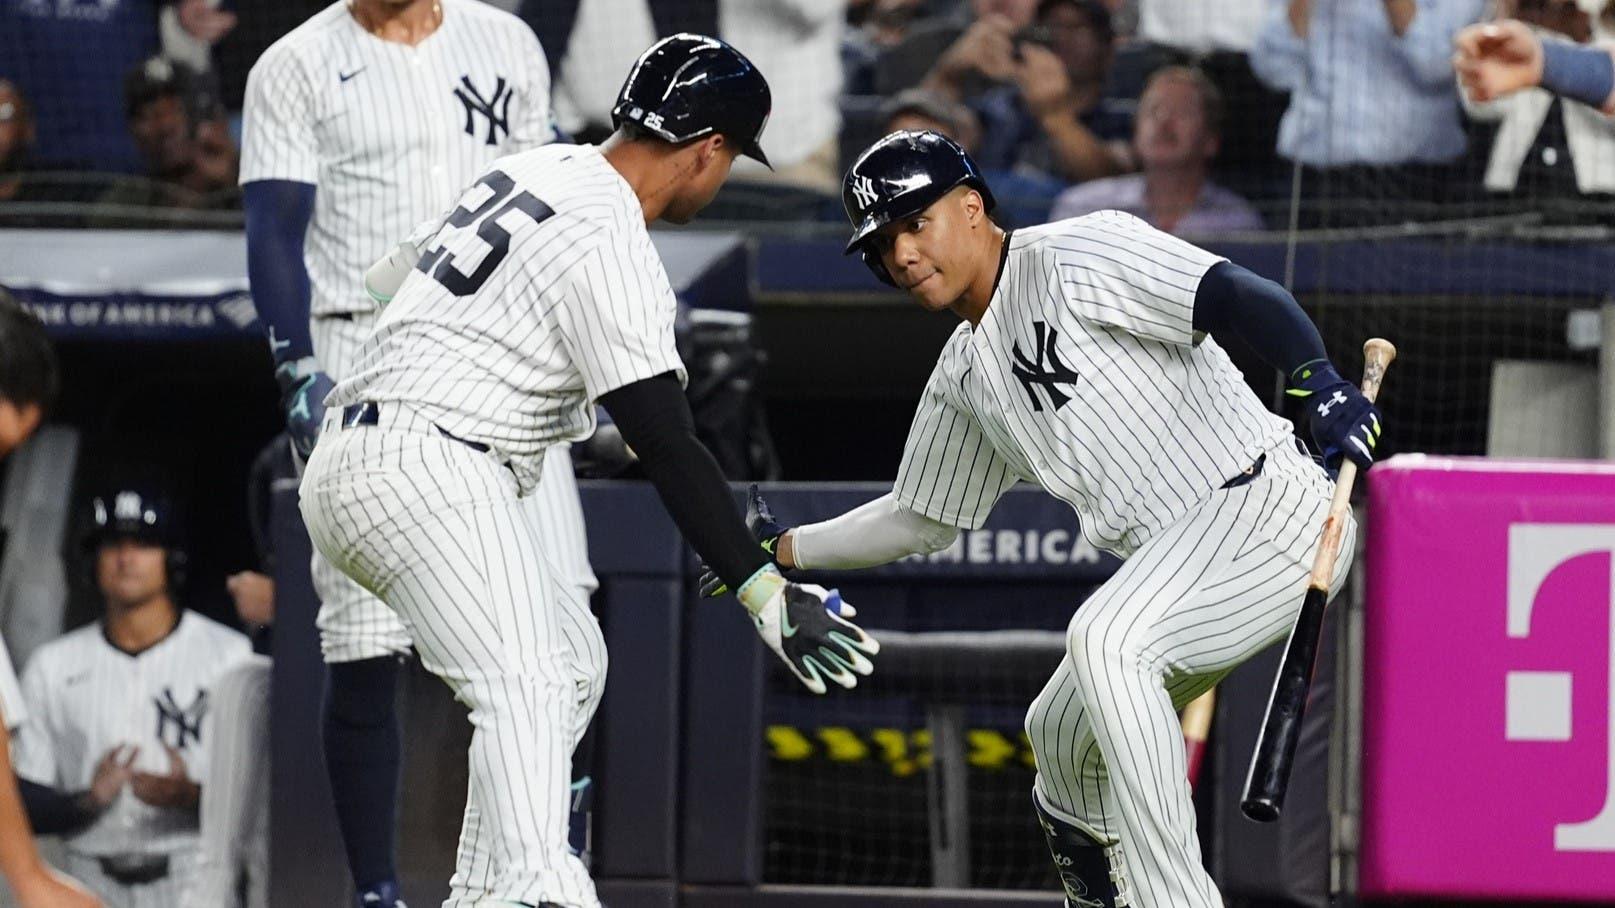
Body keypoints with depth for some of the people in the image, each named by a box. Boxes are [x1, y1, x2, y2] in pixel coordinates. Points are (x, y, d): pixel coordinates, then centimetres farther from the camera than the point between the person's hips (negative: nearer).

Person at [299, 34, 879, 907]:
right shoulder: (612, 249, -15)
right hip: (428, 468, -10)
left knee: (566, 668, 19)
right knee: (525, 686, -25)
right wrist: (762, 590, -18)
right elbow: (666, 448, -18)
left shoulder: (538, 171, 14)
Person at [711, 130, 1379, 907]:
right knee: (1062, 739, 20)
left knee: (1103, 639, -31)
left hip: (1267, 507, -10)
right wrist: (786, 549, 31)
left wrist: (1317, 380, -37)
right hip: (1168, 561, 10)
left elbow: (1236, 295, -20)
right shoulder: (963, 377, 18)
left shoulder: (1075, 257, -9)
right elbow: (923, 520, 32)